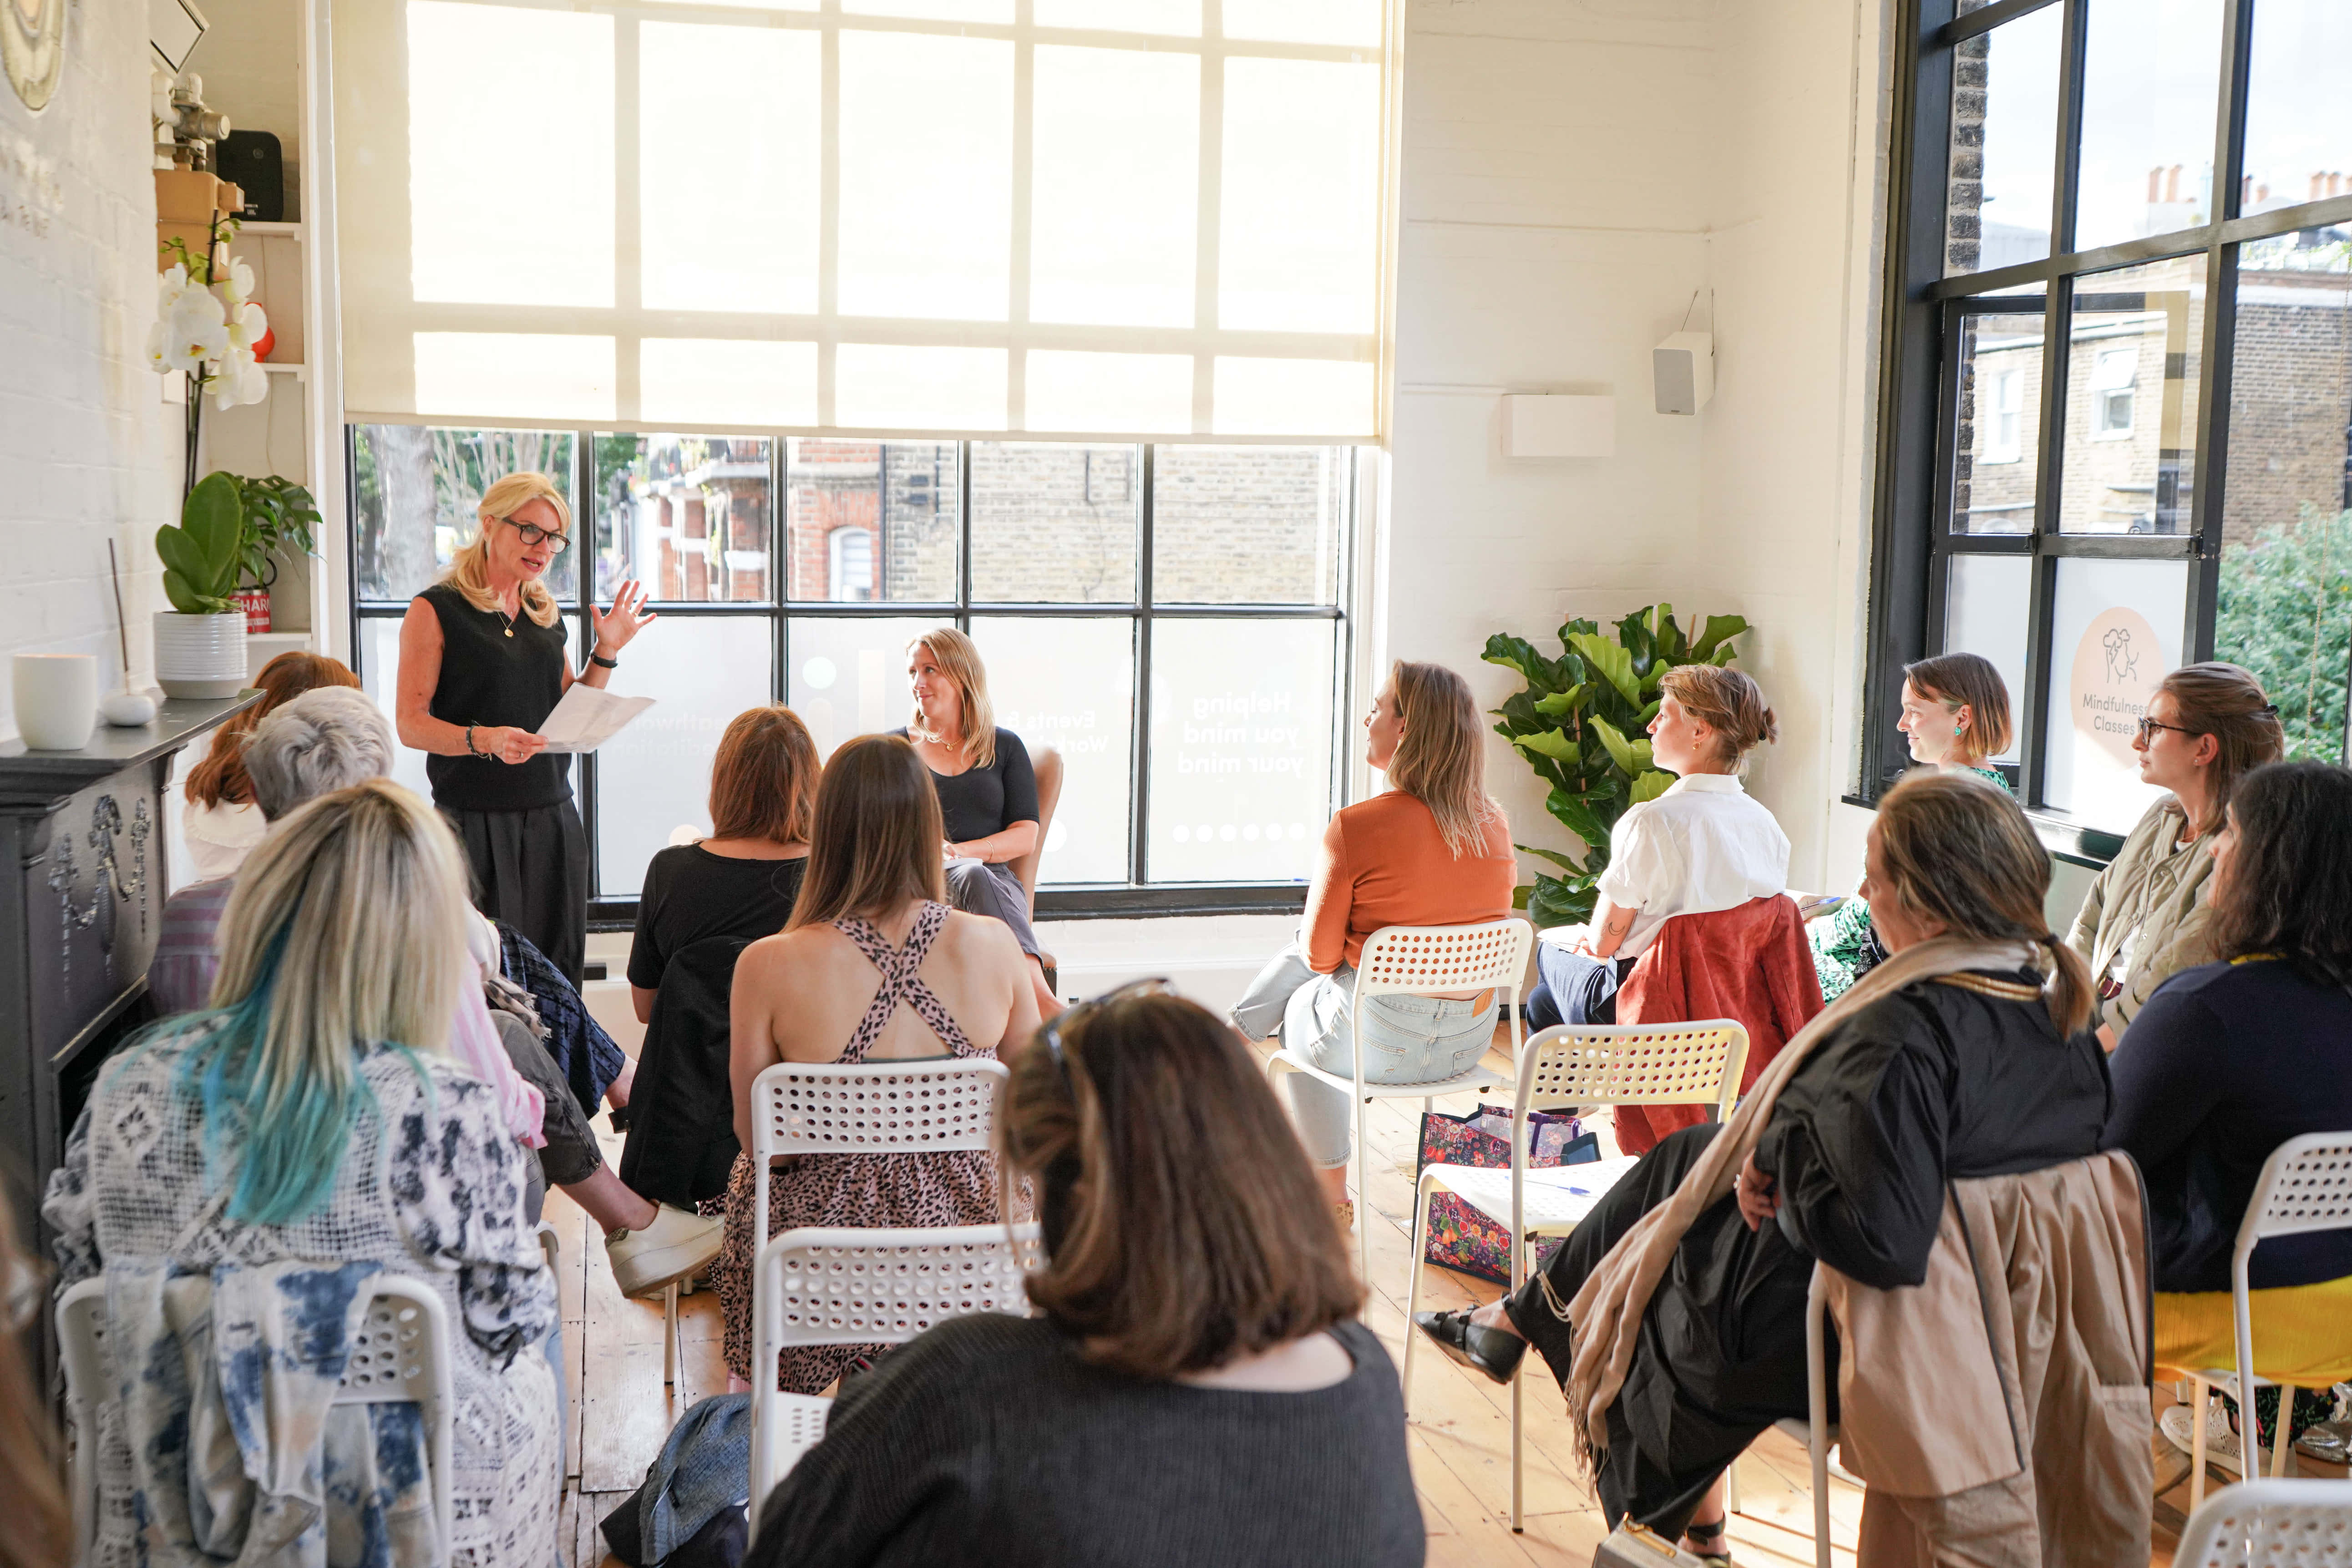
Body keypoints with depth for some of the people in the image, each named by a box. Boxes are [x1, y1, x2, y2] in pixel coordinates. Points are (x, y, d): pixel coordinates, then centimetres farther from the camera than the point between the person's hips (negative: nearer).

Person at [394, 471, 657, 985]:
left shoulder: (546, 615, 16)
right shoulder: (435, 610, -3)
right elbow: (410, 723, -9)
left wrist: (606, 652, 7)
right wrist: (484, 739, -24)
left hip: (553, 819, 6)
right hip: (475, 822, -5)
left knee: (557, 969, 3)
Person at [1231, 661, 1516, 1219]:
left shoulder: (1355, 828, -19)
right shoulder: (1494, 824, -1)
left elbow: (1320, 952, -12)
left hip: (1384, 1043, -6)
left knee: (1302, 1007, 29)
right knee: (1296, 959, 23)